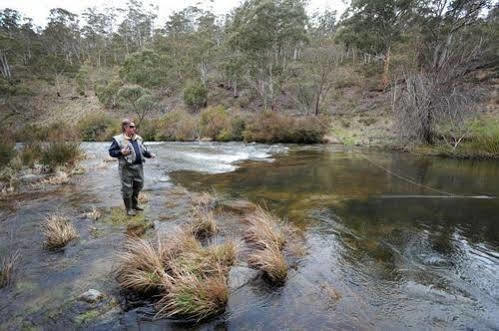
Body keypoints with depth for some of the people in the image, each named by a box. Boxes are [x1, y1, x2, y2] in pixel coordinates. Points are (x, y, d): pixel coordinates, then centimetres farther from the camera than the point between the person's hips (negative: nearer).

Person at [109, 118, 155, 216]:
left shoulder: (138, 138, 12)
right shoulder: (118, 139, -7)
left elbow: (143, 150, 21)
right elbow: (111, 152, -5)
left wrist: (150, 154, 4)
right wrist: (121, 152, -21)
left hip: (138, 166, 6)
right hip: (126, 168, -6)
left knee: (138, 186, 16)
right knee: (127, 188, 2)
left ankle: (135, 204, 36)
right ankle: (129, 208, 18)